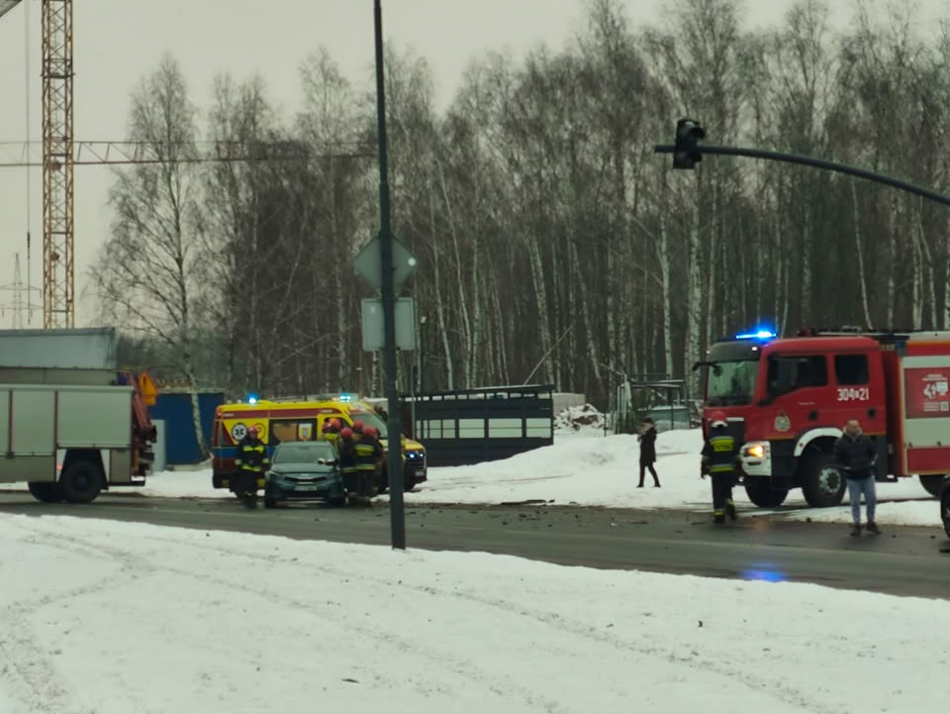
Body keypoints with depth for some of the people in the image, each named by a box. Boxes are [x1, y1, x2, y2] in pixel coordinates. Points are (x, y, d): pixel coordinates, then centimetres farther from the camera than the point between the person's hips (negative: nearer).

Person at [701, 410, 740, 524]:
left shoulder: (711, 439, -6)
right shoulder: (731, 437, 4)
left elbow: (706, 457, -4)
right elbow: (737, 455, 9)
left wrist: (704, 469, 5)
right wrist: (737, 467, 18)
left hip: (716, 470, -3)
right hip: (729, 469, 3)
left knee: (718, 494, 0)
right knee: (727, 491, 17)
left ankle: (719, 515, -4)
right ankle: (730, 506, -4)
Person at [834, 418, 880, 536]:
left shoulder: (865, 439, 2)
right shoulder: (840, 443, -6)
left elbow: (874, 452, 14)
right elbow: (837, 460, -1)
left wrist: (872, 463, -3)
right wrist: (847, 469, -12)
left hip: (868, 476, 3)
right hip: (853, 478, -3)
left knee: (872, 499, 5)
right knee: (855, 502, 2)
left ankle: (871, 522, 21)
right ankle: (857, 525, 12)